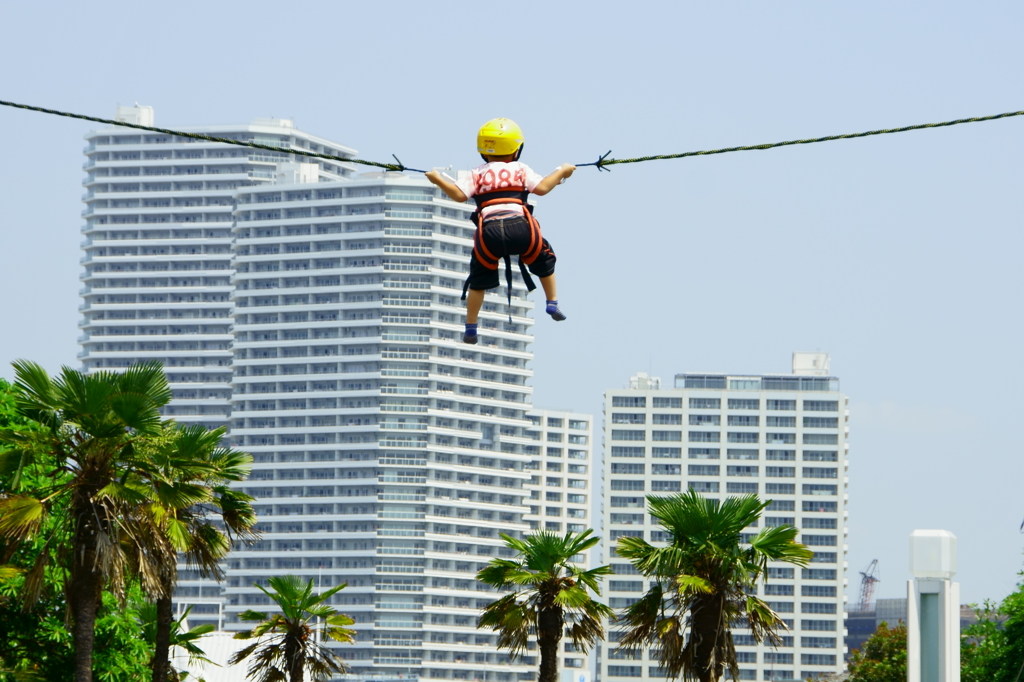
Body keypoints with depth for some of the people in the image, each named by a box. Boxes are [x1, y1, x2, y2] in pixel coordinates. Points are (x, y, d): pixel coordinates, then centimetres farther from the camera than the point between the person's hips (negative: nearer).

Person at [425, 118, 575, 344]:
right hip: (521, 227, -1)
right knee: (544, 260, 28)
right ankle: (552, 303, 22)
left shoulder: (477, 174, 18)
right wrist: (561, 172, 19)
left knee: (479, 279, 19)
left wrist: (438, 180, 20)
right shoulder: (521, 169, 16)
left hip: (489, 232, 1)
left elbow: (459, 195, 5)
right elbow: (542, 188, 4)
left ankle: (471, 328, 18)